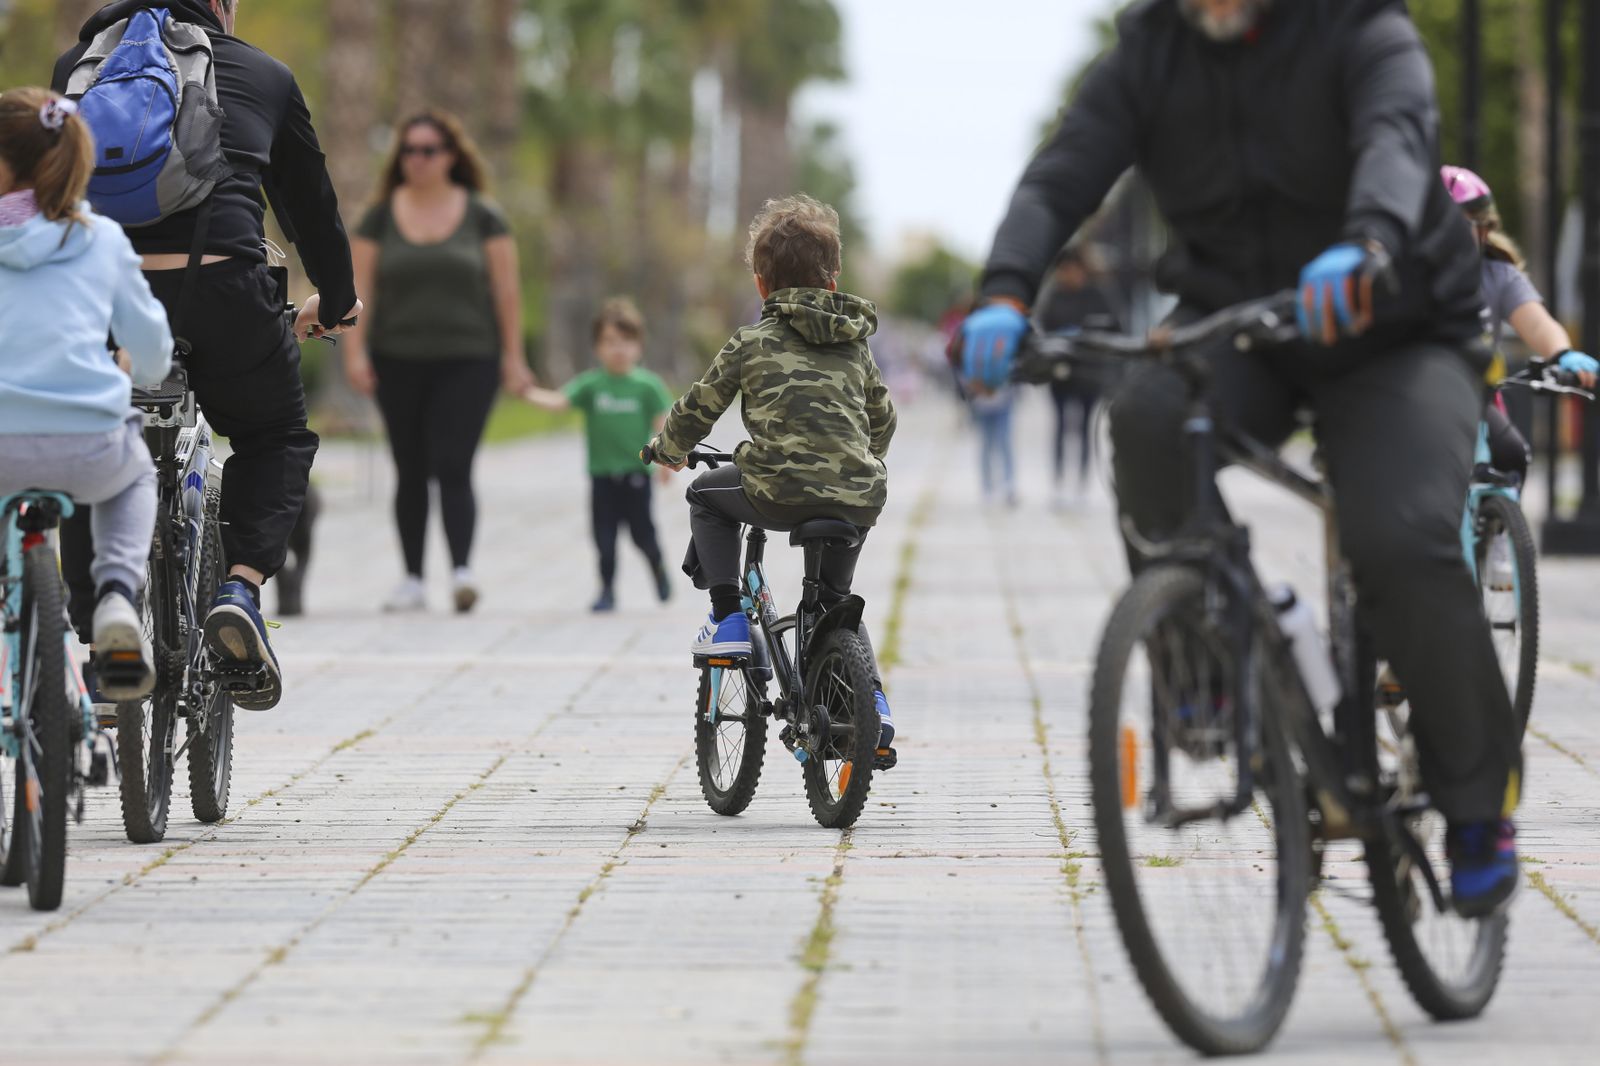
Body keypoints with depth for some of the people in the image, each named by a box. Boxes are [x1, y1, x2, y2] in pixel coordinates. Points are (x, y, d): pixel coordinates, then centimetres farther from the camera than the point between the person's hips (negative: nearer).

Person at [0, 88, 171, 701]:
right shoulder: (103, 240, 9)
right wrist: (138, 374, 39)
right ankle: (117, 594, 11)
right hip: (92, 452, 2)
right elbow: (153, 355, 14)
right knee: (135, 471, 37)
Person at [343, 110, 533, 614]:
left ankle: (461, 569, -22)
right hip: (398, 362, 2)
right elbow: (358, 285, 3)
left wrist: (513, 356, -1)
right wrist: (355, 350, -7)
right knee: (410, 472, 5)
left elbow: (506, 287, 3)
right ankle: (412, 580, 10)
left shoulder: (482, 216, 2)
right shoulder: (381, 217, 6)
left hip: (468, 362, -2)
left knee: (452, 467, -15)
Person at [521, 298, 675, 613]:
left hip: (636, 472, -1)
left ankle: (659, 569, 33)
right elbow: (559, 400, -11)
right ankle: (607, 589, 12)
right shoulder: (590, 385, 0)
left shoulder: (647, 386, -2)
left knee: (642, 531, 4)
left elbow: (662, 423, 0)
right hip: (602, 474, 1)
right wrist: (531, 395, -29)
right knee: (604, 536, 1)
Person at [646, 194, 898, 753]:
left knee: (707, 495, 26)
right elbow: (883, 418, 31)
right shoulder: (855, 347, 19)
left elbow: (699, 408, 12)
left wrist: (668, 448, 33)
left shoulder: (752, 343, 6)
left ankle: (727, 617, 15)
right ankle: (871, 698, 15)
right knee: (835, 597, 29)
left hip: (782, 491, -5)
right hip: (858, 497, 5)